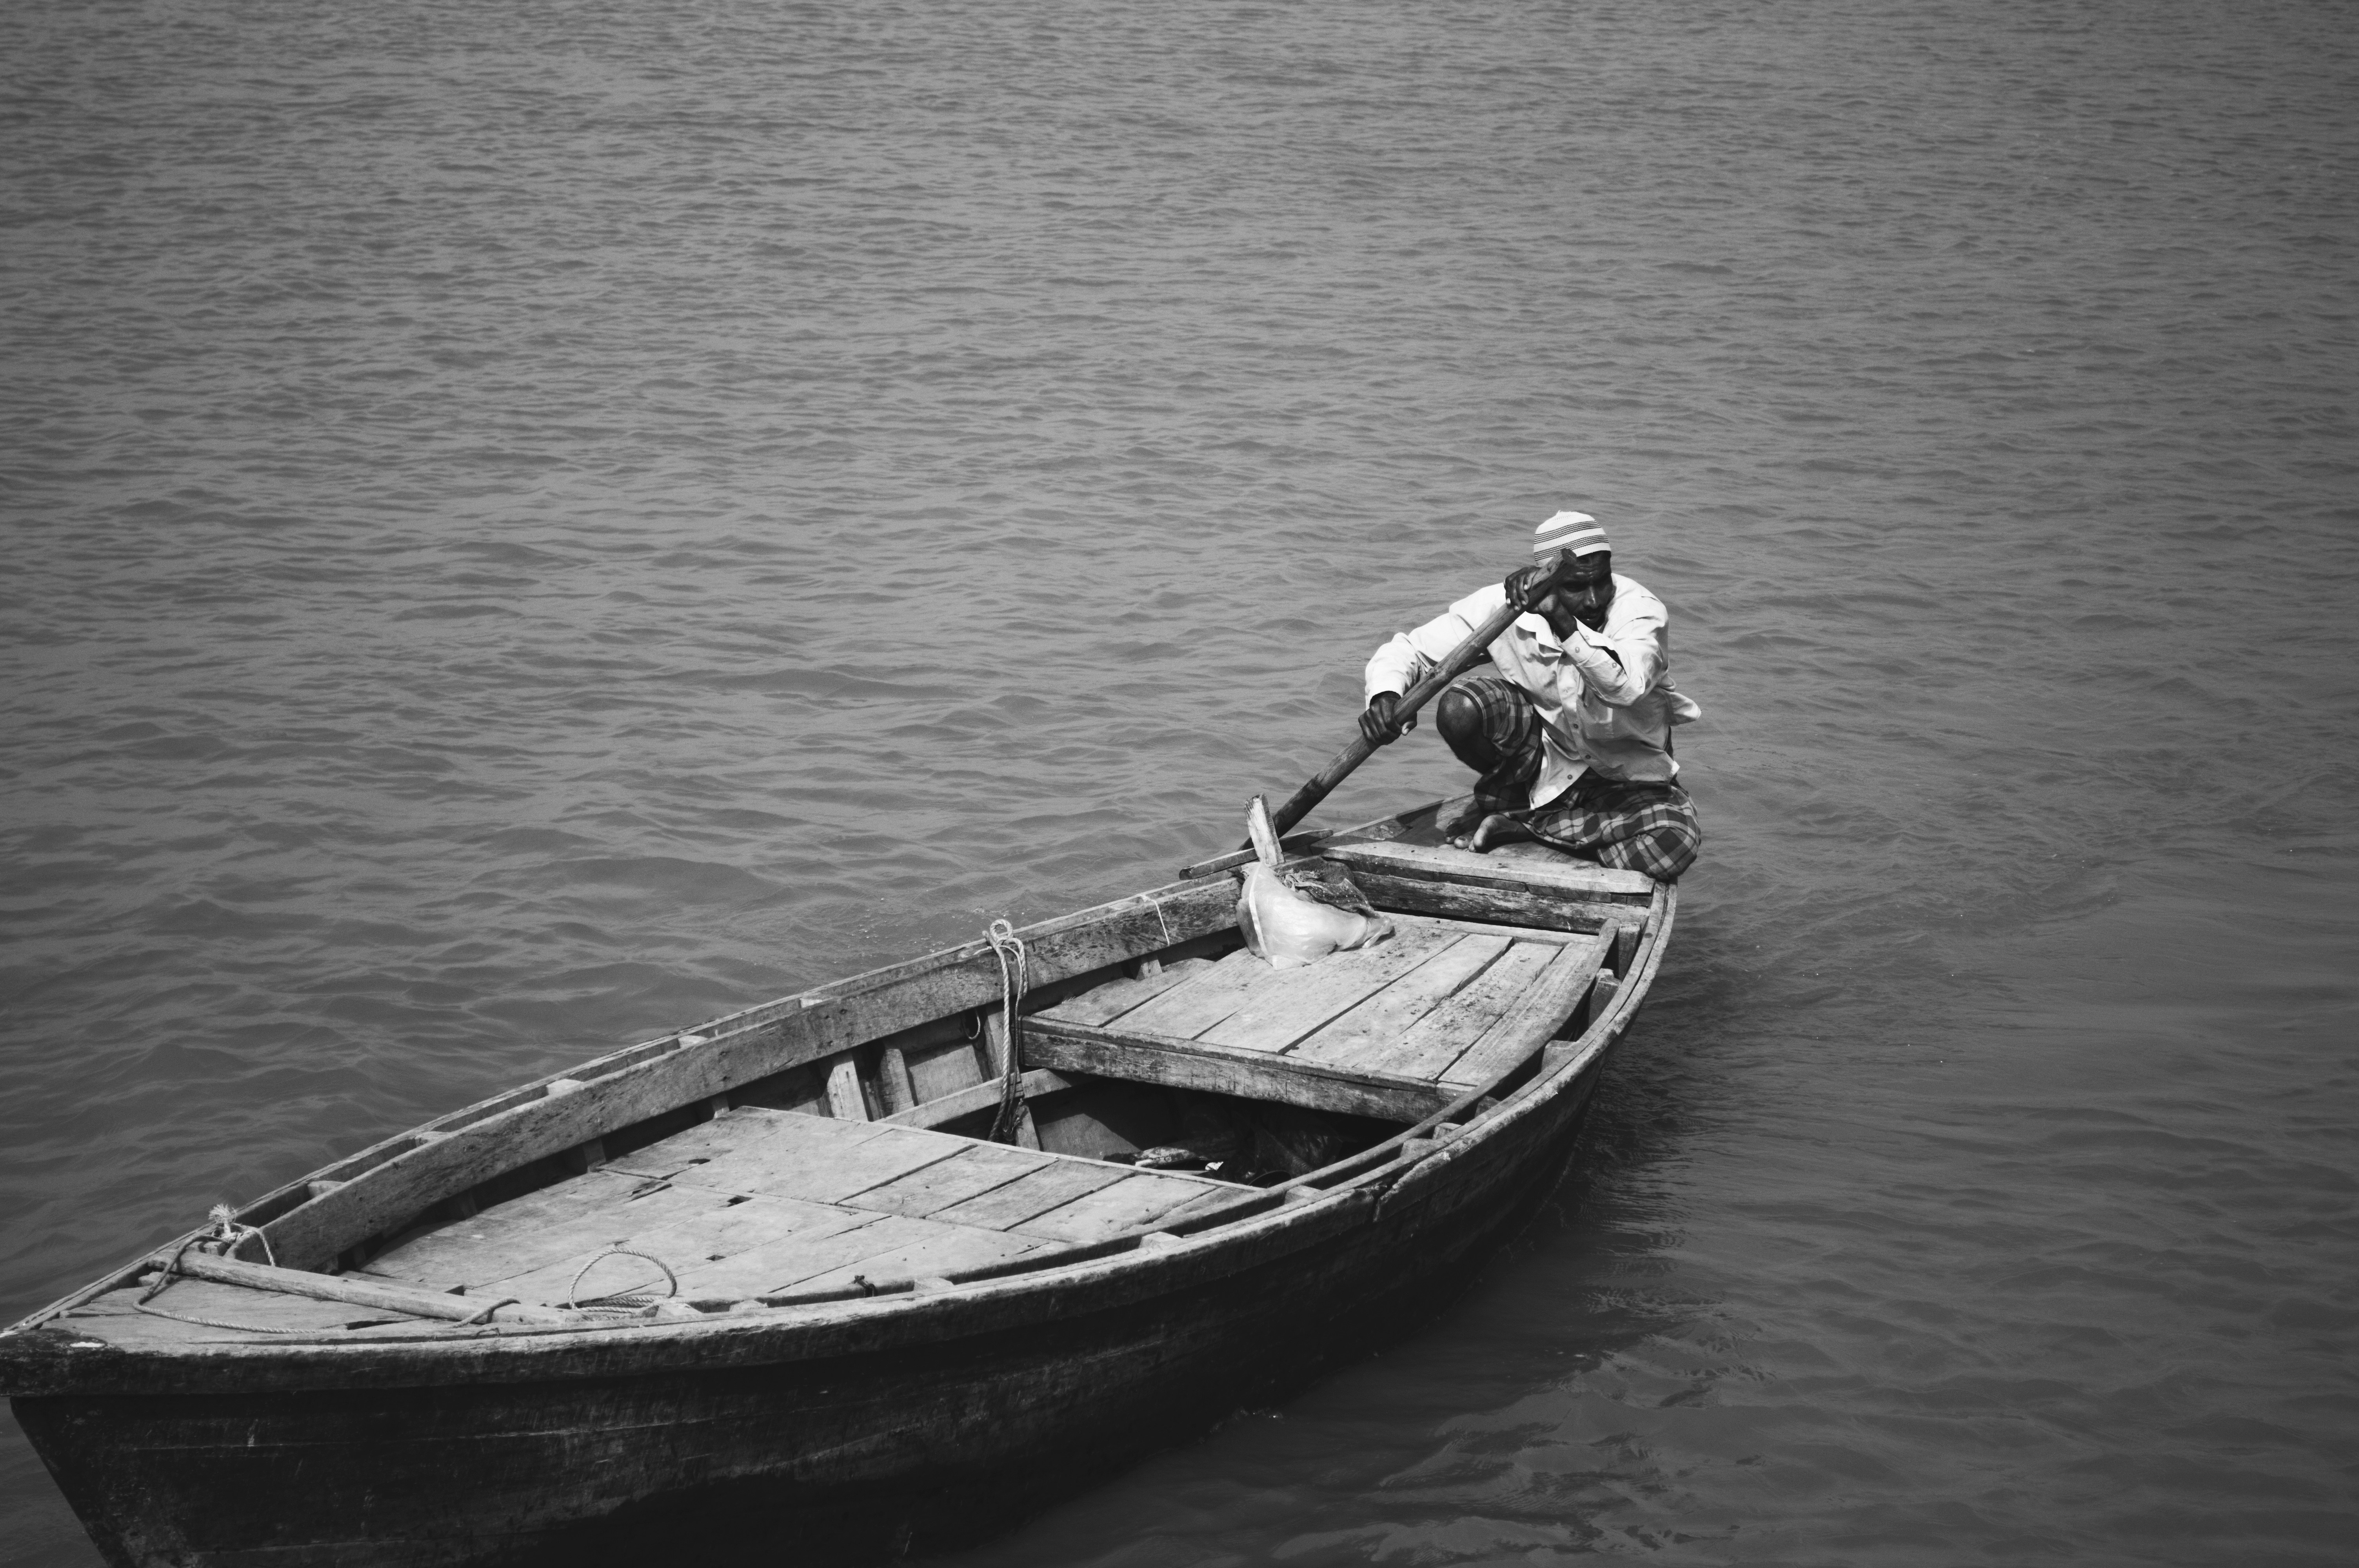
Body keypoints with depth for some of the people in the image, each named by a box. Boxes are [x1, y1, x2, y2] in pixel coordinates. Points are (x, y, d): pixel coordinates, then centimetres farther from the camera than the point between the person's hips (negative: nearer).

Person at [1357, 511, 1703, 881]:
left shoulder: (1642, 611, -24)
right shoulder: (1505, 606, -18)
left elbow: (1628, 685, -47)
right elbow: (1407, 651, -11)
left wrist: (1560, 619, -56)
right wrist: (1385, 695, -33)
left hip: (1627, 779, 0)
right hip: (1541, 756, 1)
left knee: (1676, 844, -32)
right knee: (1460, 709, -29)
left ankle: (1522, 825, -13)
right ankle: (1502, 799, 3)